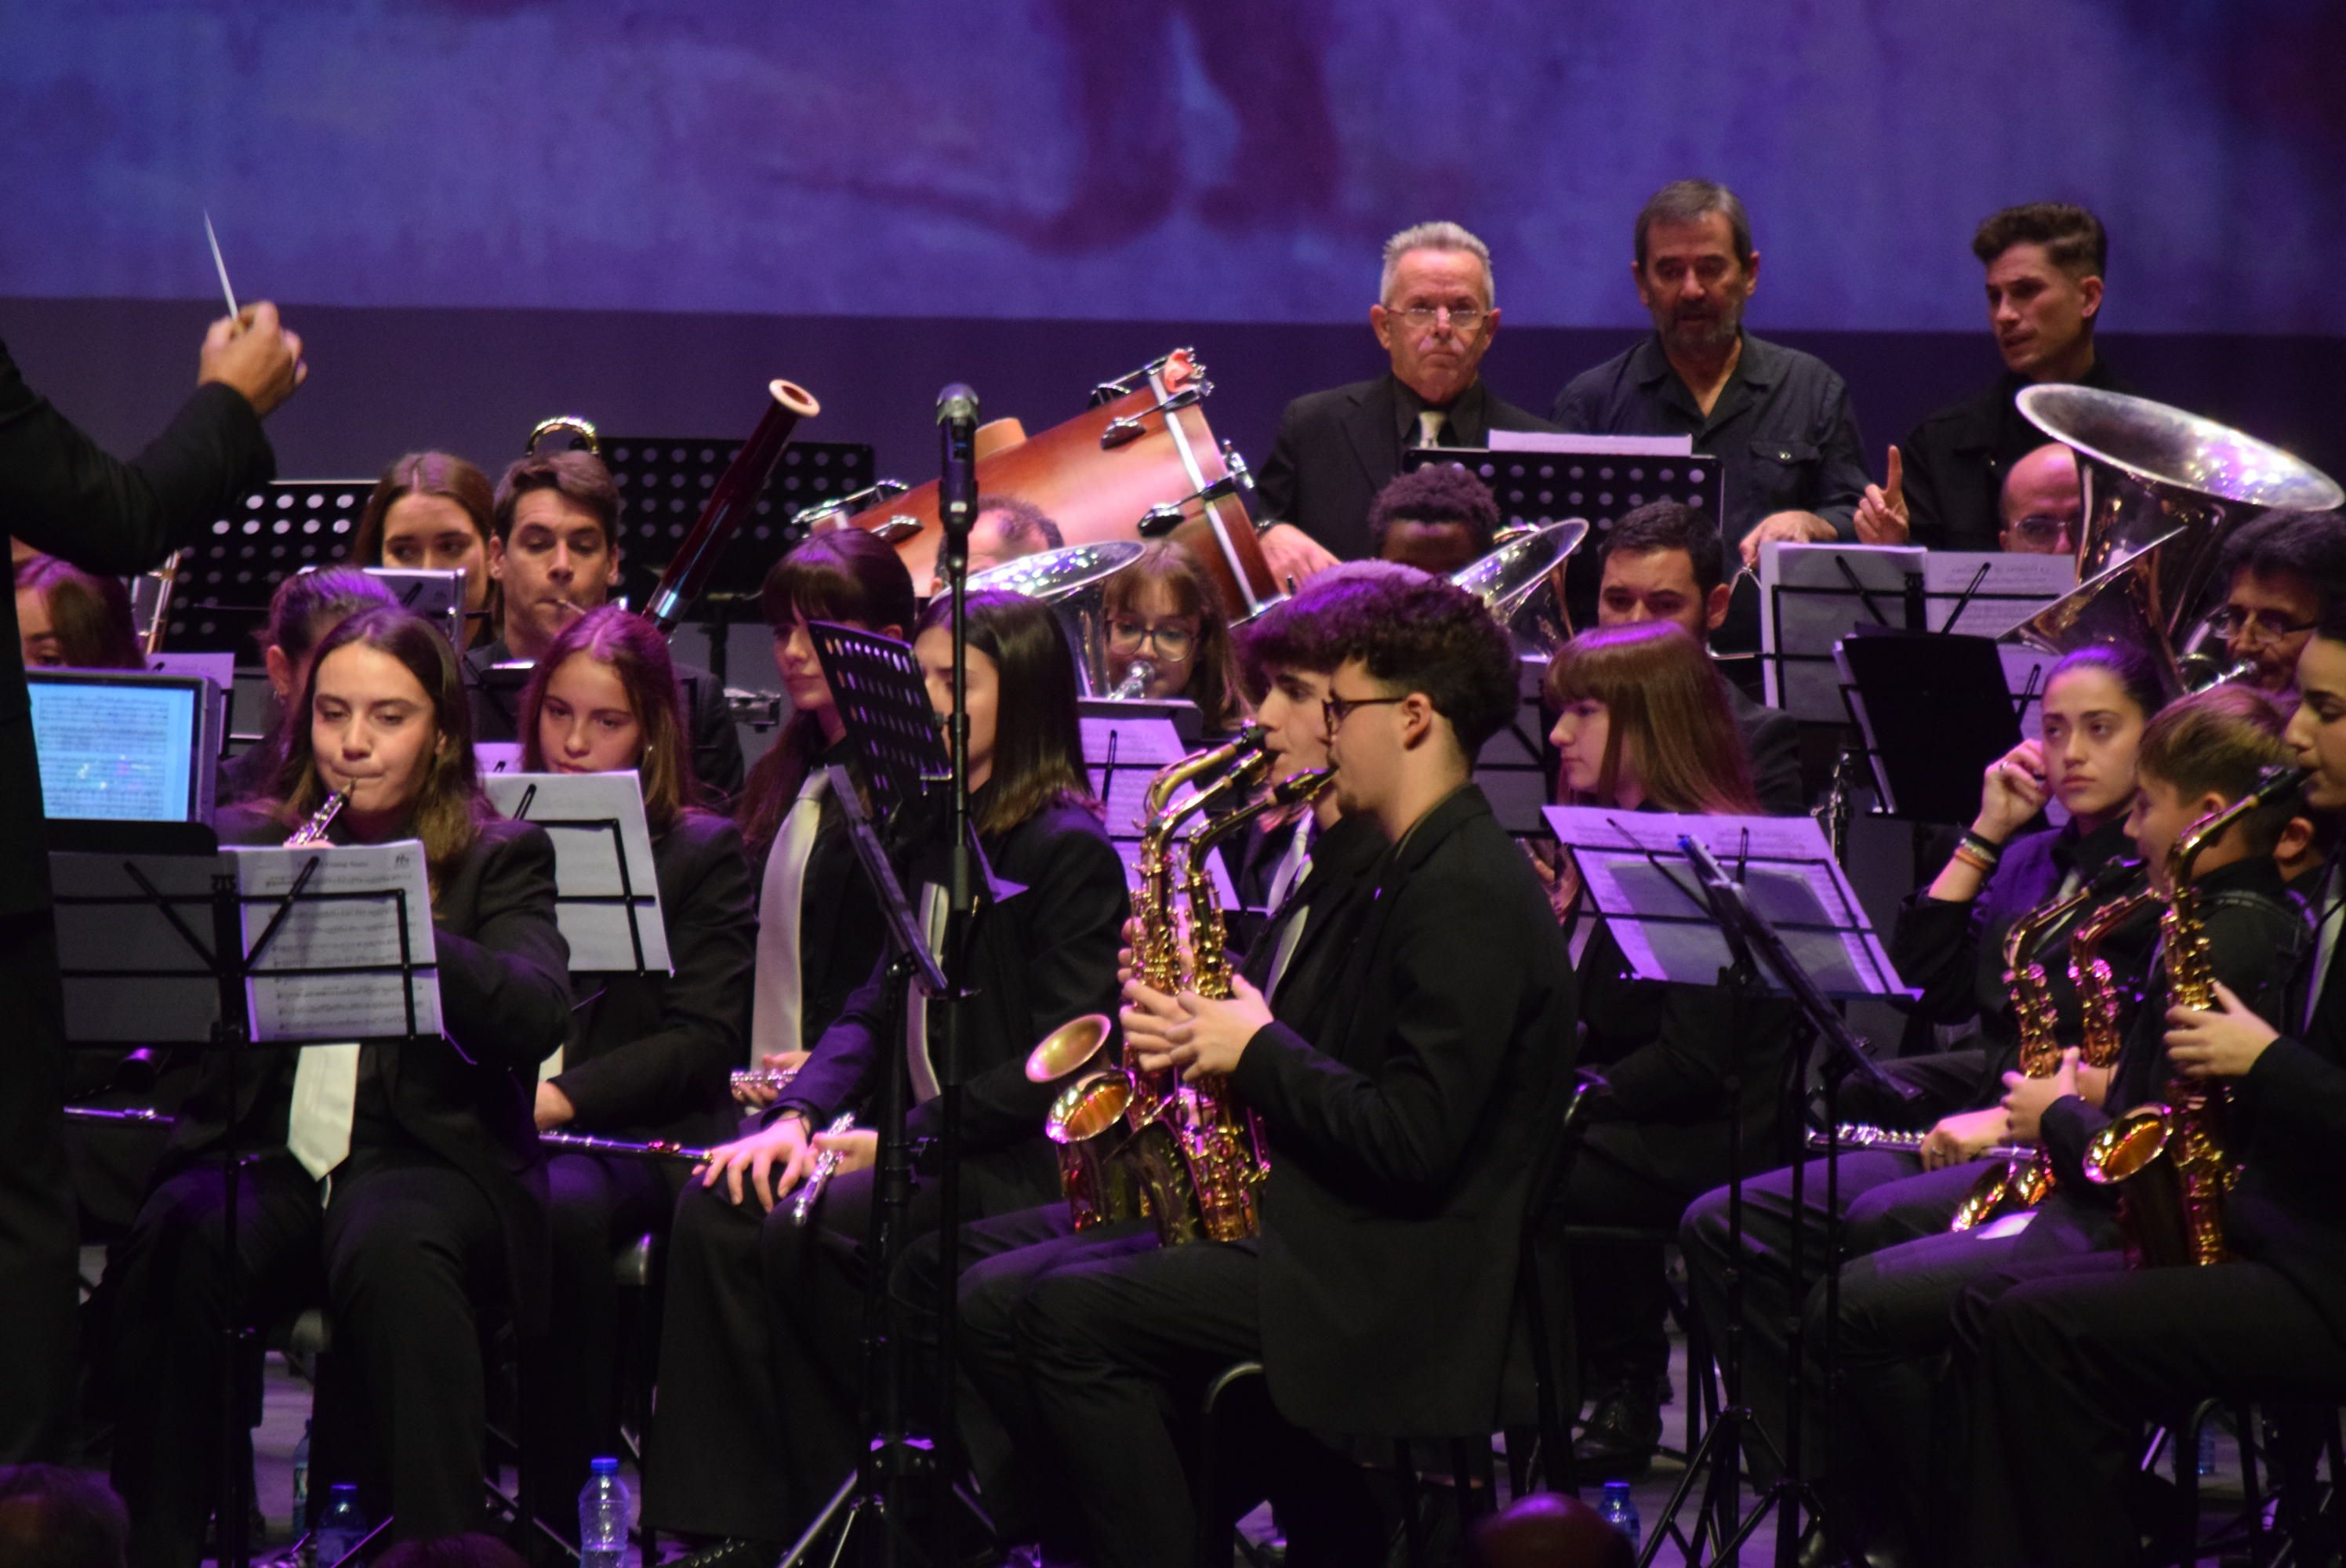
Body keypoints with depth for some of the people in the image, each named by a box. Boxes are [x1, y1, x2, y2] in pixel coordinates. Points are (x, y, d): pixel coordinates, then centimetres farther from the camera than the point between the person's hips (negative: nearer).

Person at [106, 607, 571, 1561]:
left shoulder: (497, 859, 11)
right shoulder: (245, 844, 18)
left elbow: (539, 1015, -8)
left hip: (426, 1154, -2)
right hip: (262, 1154, 2)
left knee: (393, 1249, -37)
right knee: (169, 1248, -31)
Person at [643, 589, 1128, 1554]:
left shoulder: (1068, 850, -10)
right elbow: (877, 1007, 13)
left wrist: (903, 1138, -20)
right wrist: (796, 1115, -6)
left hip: (1018, 1166, -8)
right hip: (925, 1144, 8)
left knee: (810, 1229, -29)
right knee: (717, 1208, -15)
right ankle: (729, 1519, -16)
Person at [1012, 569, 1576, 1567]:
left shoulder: (1467, 895, -18)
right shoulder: (1432, 868, 16)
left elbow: (1412, 1140, -24)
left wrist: (1257, 1051, -12)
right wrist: (1238, 1046, 4)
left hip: (1403, 1290, -11)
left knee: (1068, 1316, -16)